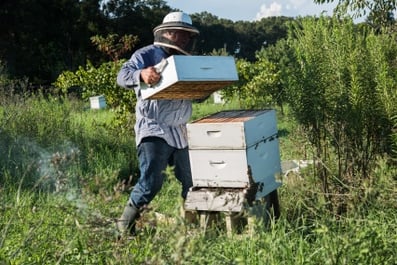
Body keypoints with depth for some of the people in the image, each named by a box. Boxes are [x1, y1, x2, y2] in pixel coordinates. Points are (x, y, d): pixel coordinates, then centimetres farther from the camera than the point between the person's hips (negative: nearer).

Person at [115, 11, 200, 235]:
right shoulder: (147, 55, -5)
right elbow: (123, 76, -19)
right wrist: (141, 74, -40)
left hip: (181, 132, 7)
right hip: (154, 131, -7)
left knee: (192, 181, 11)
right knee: (151, 181, -15)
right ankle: (125, 224, 3)